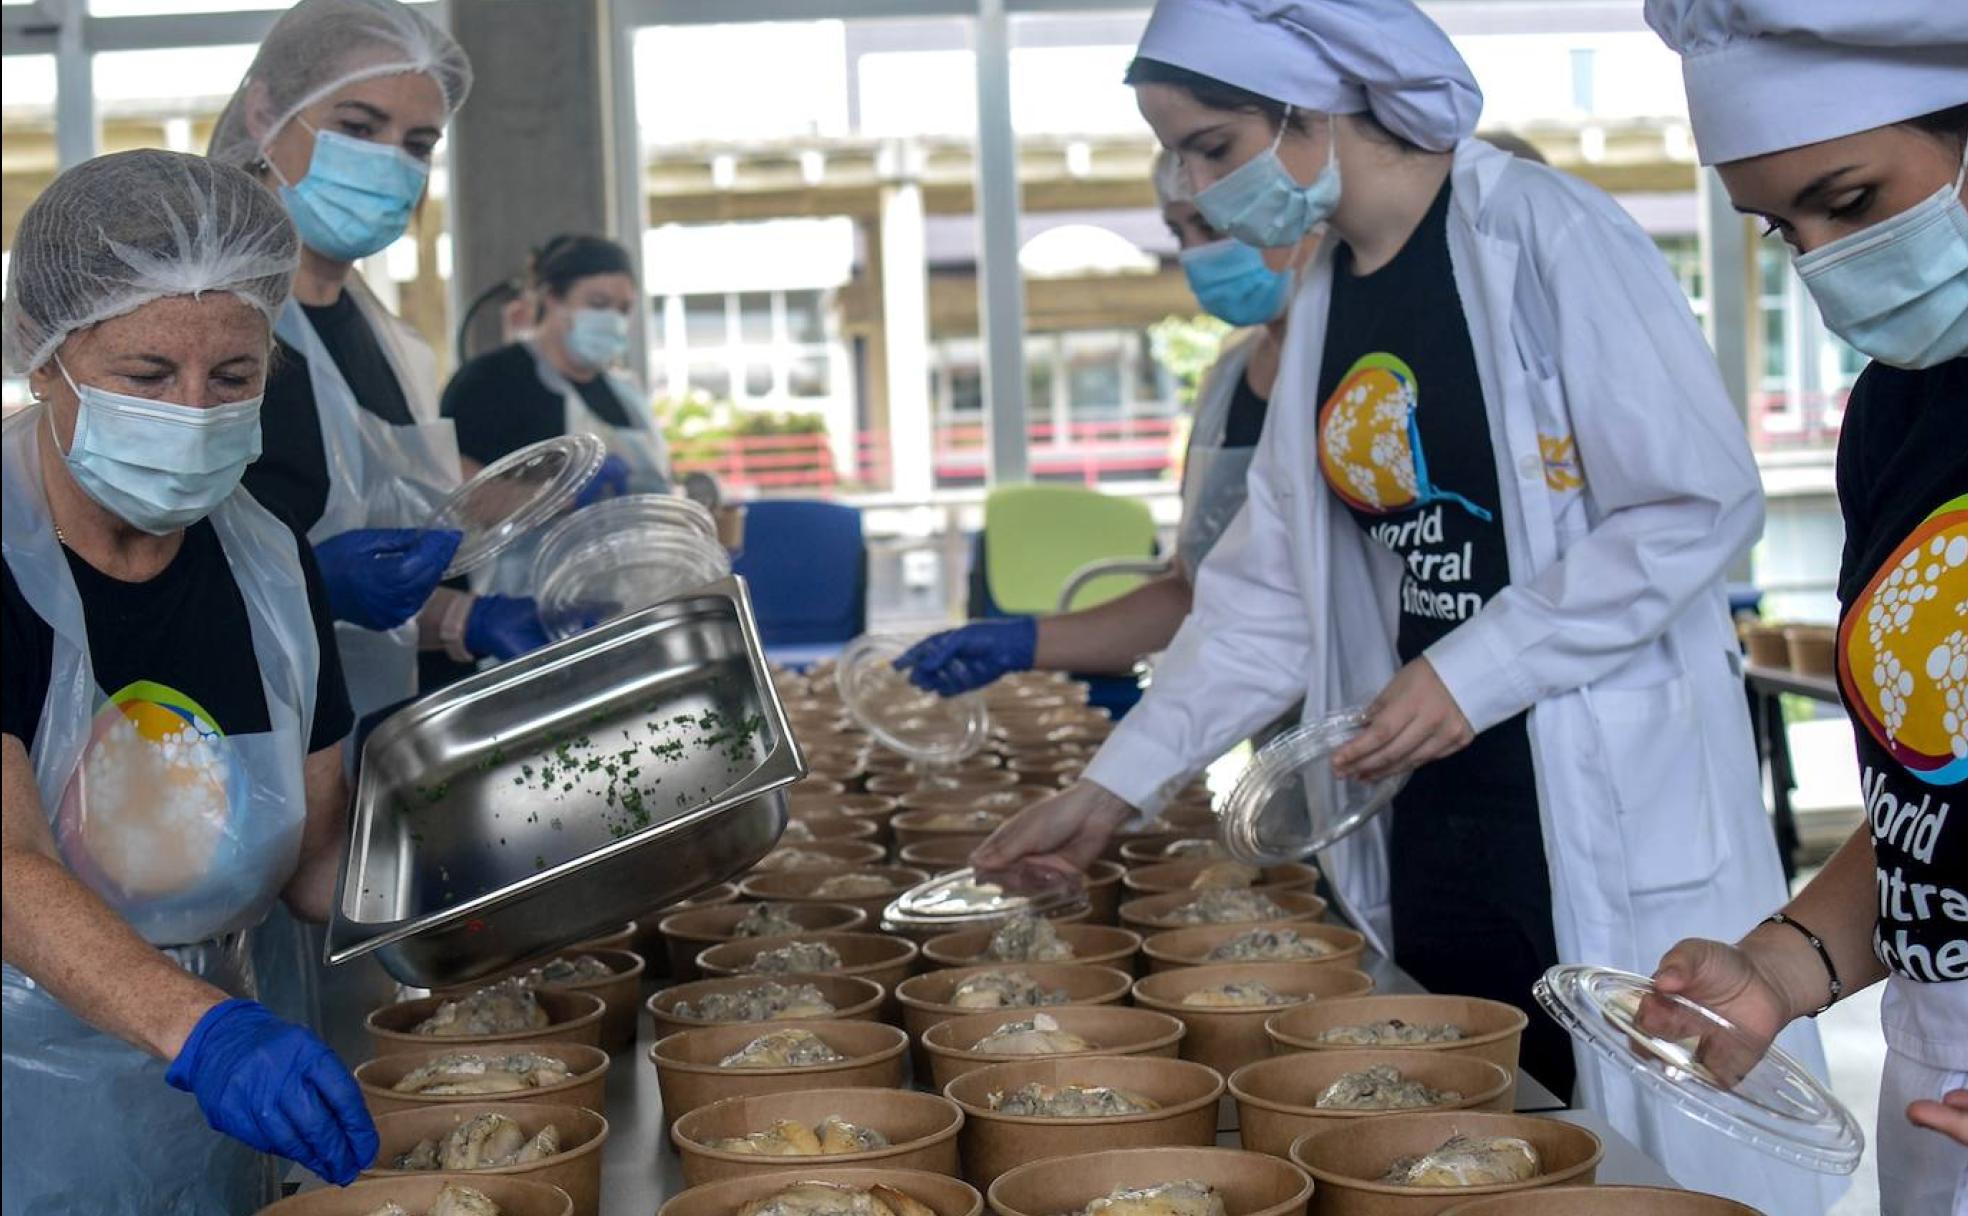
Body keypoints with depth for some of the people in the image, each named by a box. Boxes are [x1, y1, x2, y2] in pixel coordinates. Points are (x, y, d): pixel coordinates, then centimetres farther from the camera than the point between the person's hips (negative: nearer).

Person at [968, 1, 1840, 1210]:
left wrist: (1473, 675, -16)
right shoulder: (1324, 304, 10)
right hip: (1430, 825, 6)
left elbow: (1705, 502, -13)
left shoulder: (1542, 233, -11)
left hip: (1612, 803, -6)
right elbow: (1273, 589, 13)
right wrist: (1118, 782, 7)